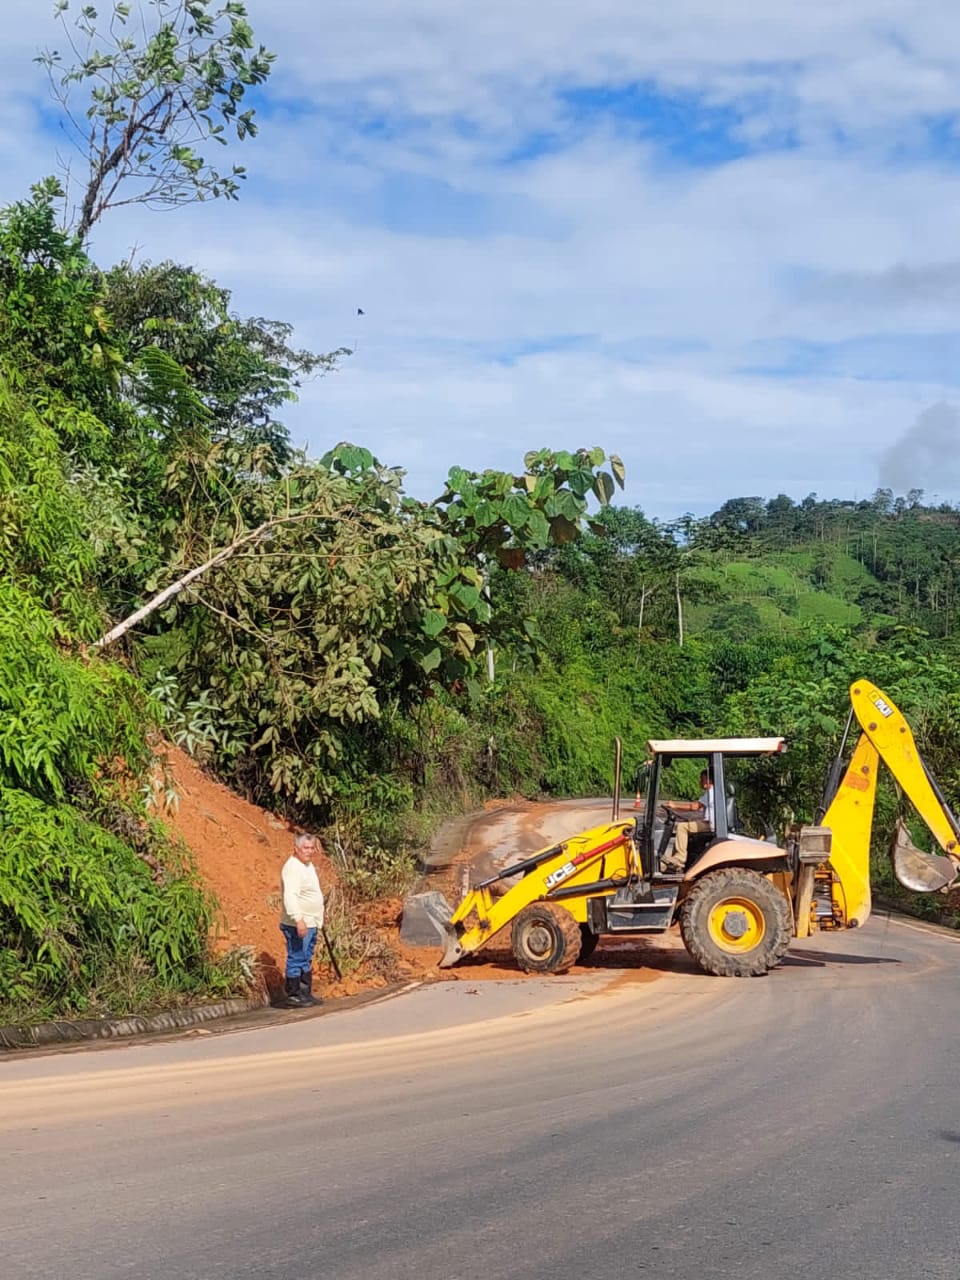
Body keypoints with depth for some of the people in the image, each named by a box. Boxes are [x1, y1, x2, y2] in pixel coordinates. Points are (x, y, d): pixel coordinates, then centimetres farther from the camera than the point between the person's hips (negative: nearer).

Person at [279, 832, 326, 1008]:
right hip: (298, 925, -10)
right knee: (296, 960, -5)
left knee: (306, 960, 16)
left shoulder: (308, 865, 13)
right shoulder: (293, 867, -18)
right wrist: (298, 919, -35)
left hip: (310, 923, 10)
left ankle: (306, 993, 25)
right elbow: (290, 896, -28)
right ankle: (293, 996, 0)